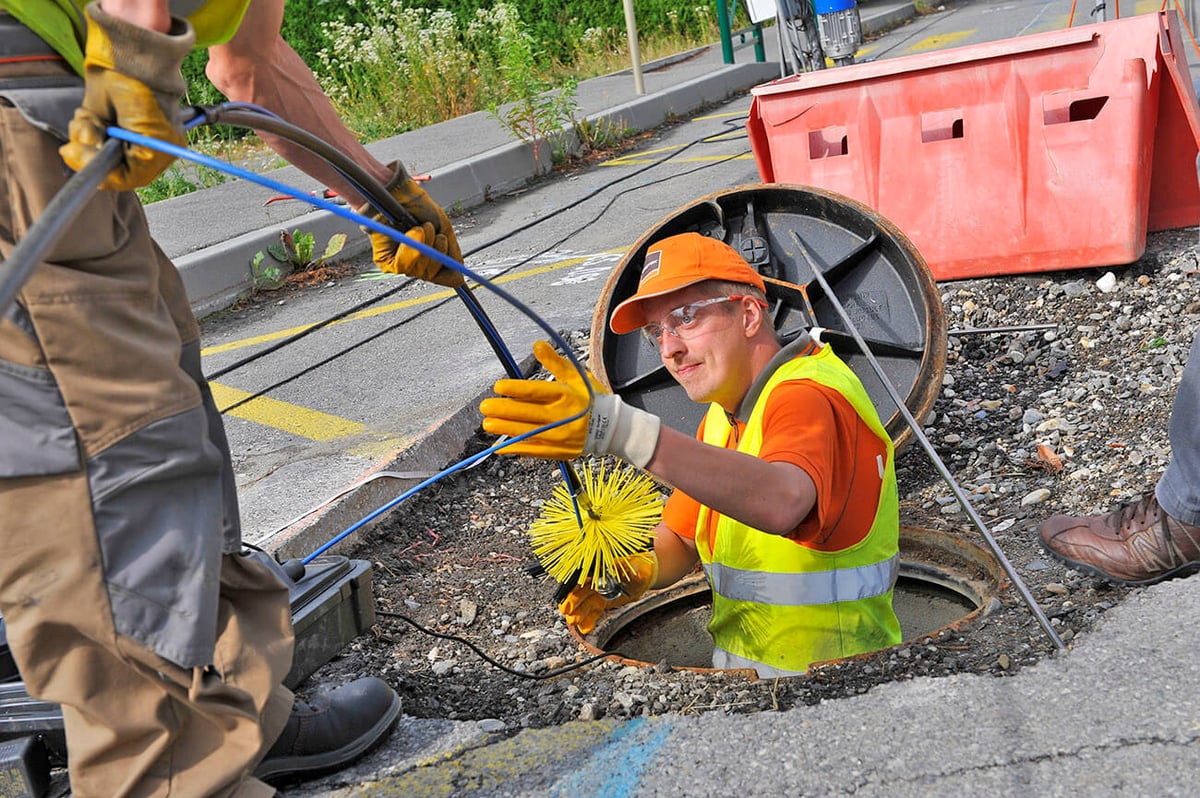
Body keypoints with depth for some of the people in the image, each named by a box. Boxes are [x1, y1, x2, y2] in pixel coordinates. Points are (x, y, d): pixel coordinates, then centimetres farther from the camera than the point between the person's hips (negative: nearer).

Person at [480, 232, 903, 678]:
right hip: (742, 672, 8)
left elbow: (779, 502, -39)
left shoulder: (810, 394, -18)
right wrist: (639, 572, -9)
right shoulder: (723, 416, 12)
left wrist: (622, 430, -48)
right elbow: (678, 538, 13)